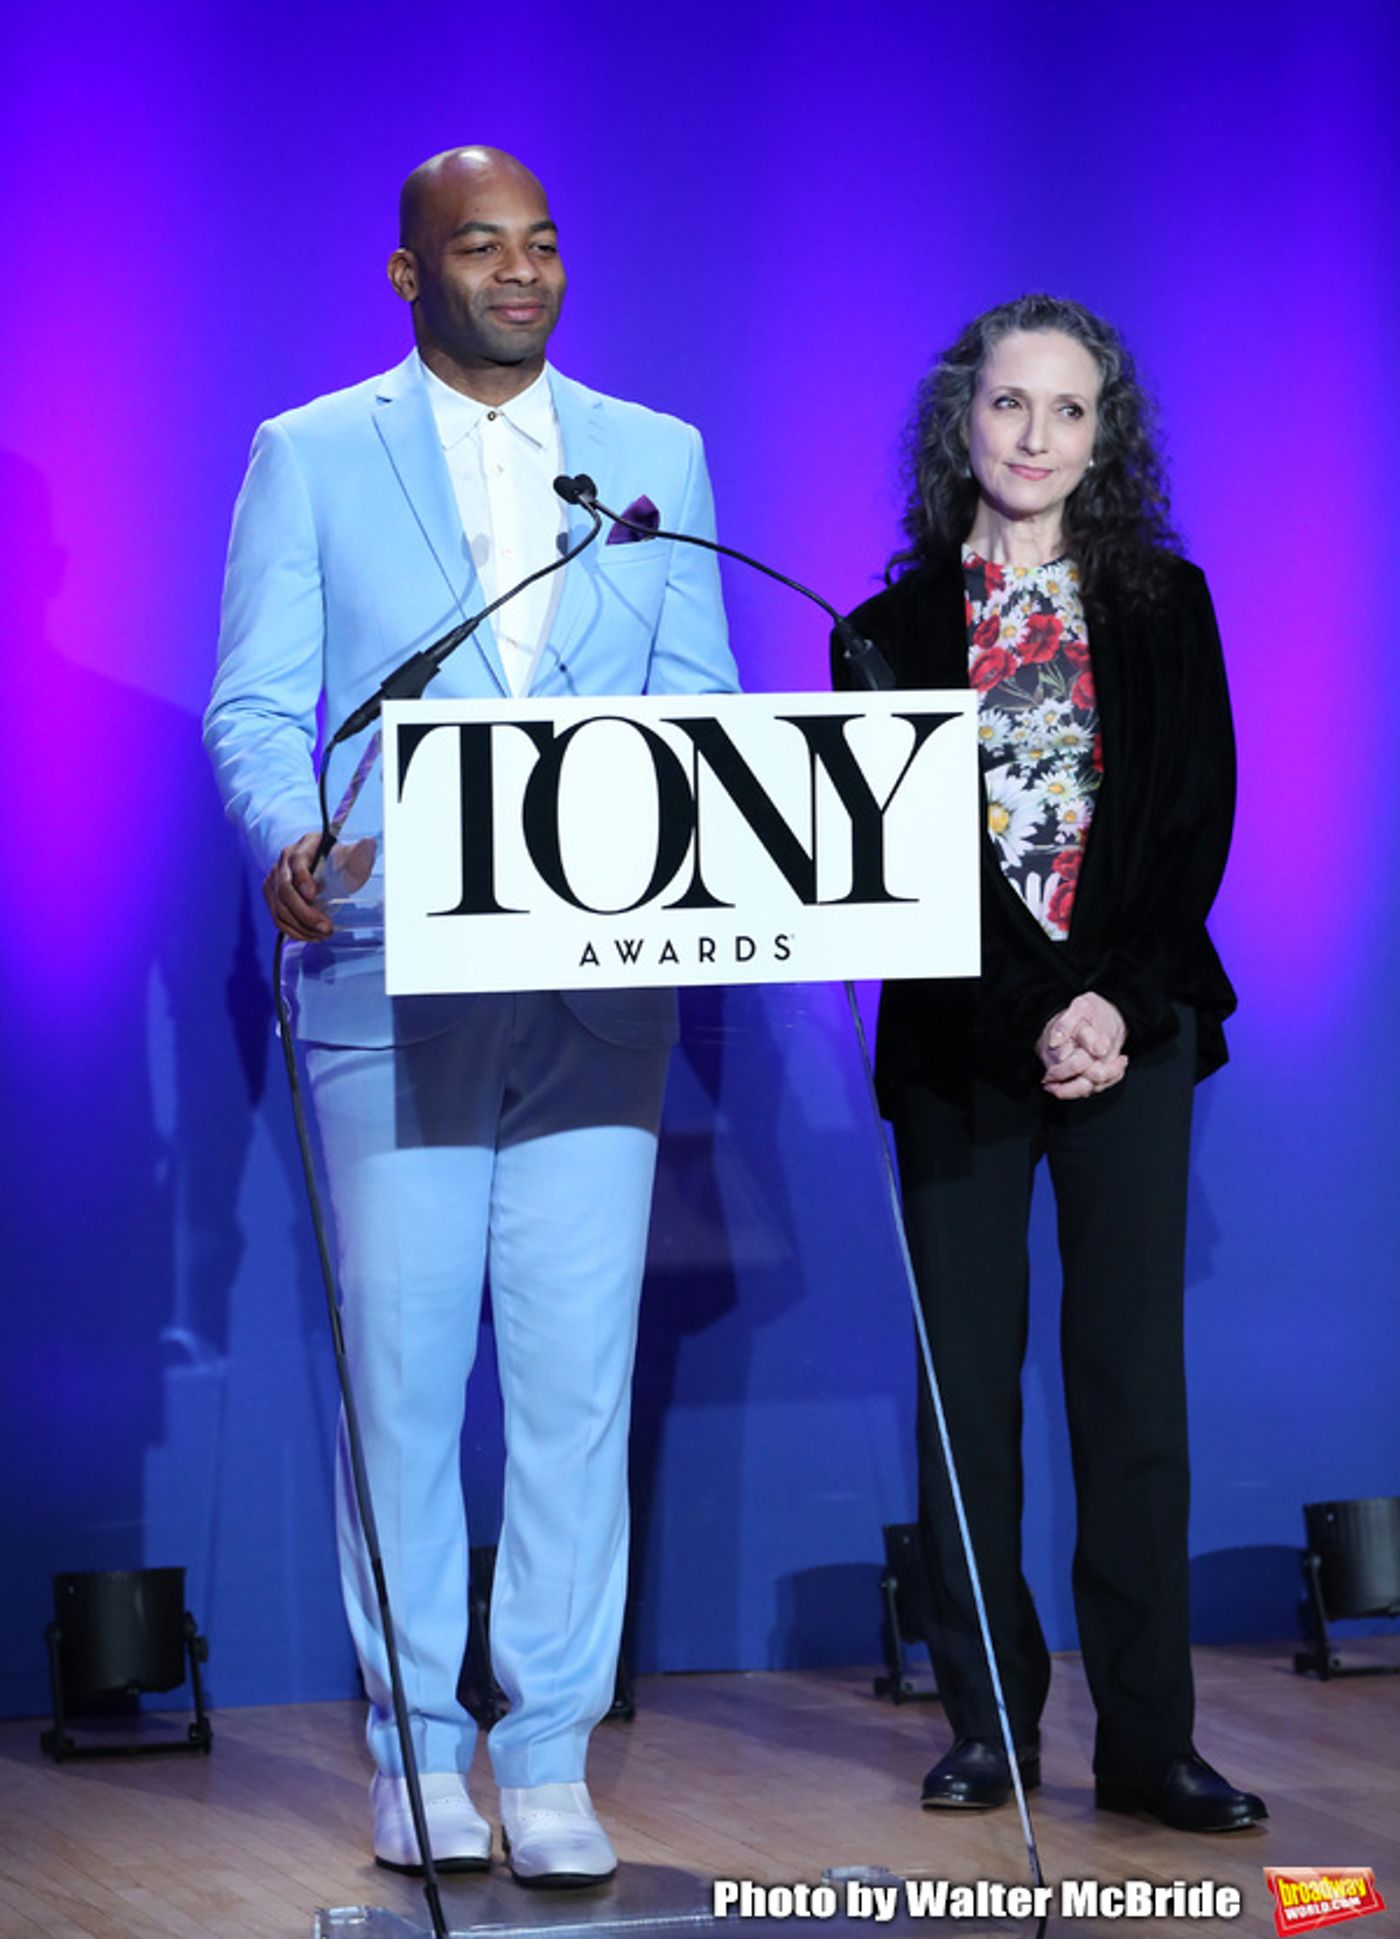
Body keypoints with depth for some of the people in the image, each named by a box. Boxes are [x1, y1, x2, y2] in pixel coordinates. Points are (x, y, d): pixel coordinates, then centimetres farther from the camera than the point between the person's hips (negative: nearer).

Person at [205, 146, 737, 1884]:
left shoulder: (658, 458, 14)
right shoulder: (309, 458, 7)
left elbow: (701, 702, 11)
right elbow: (255, 706, 1)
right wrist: (293, 839, -20)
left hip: (601, 983, 2)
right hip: (392, 980, -2)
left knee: (578, 1372, -1)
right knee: (402, 1370, 1)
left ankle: (549, 1760, 6)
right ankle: (417, 1747, 13)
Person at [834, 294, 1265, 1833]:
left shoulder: (1163, 607, 9)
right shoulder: (892, 629, 6)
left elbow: (1197, 825, 3)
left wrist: (1118, 1002, -11)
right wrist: (1035, 1015, -13)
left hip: (1132, 1031, 0)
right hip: (960, 1046, 0)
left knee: (1132, 1377, -3)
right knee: (968, 1387, 0)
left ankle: (1146, 1738, -2)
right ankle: (987, 1724, 6)